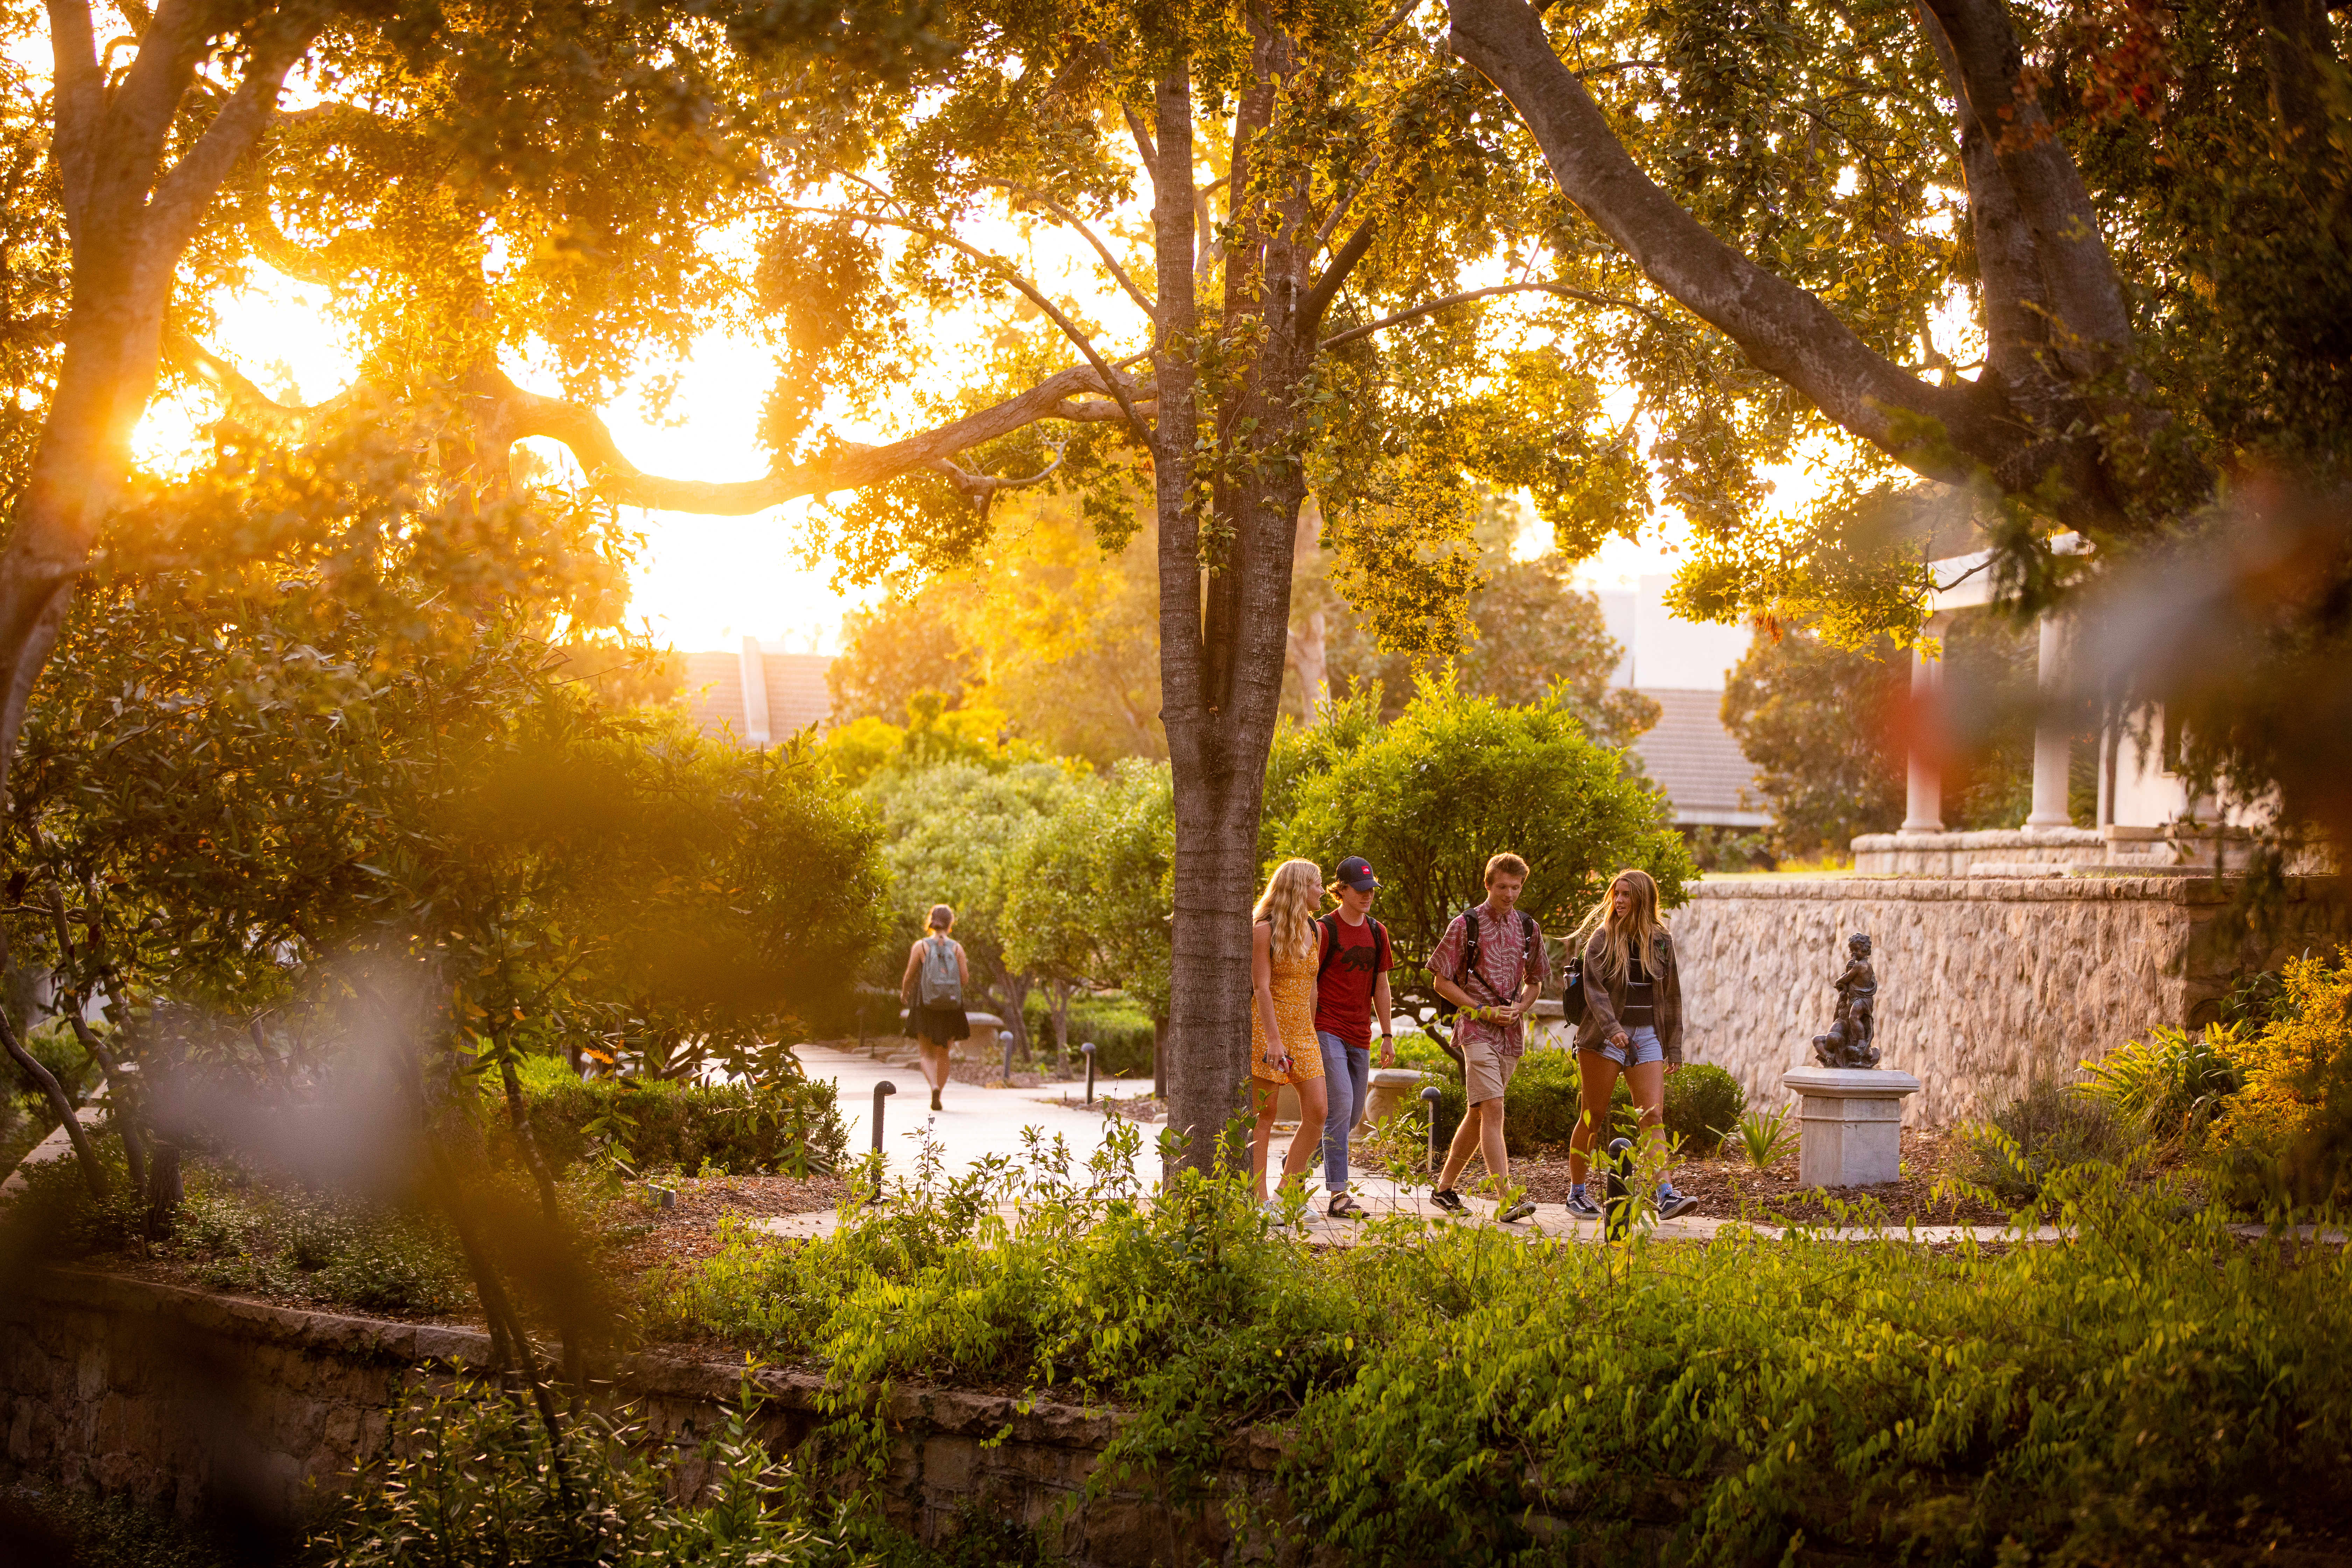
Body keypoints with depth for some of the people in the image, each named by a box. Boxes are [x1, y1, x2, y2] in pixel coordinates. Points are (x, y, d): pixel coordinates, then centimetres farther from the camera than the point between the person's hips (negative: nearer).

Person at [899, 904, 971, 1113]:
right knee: (943, 1055, 16)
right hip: (951, 1008, 1)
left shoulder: (921, 946, -6)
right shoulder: (957, 948, -3)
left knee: (927, 1054, 6)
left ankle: (935, 1086, -21)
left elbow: (910, 977, -2)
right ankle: (938, 1098, 17)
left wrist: (904, 993, 19)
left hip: (926, 1007, -1)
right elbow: (965, 981, -4)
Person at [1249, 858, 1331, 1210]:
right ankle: (1260, 1199, 1)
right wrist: (1274, 1039, -21)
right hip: (1268, 1026, -7)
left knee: (1317, 1111, -1)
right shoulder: (1265, 929, -9)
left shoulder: (1312, 930, 12)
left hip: (1302, 1030, 7)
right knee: (1265, 1114, -4)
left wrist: (1310, 1033, 15)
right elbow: (1261, 986, -14)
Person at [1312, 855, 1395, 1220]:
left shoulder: (1377, 932, 12)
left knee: (1353, 1114, 10)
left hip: (1360, 1036, 7)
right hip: (1327, 1031, -7)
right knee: (1340, 1107, -15)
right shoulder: (1325, 930, -7)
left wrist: (1388, 1036, 14)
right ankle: (1338, 1194, -16)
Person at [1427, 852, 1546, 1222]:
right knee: (1493, 1109, -16)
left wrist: (1520, 1007, -1)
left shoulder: (1528, 928, 11)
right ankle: (1507, 1200, -23)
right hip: (1477, 1029, -5)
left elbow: (1534, 981, 21)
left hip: (1512, 1032, 5)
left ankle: (1445, 1188, 24)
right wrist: (1484, 1010, -11)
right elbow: (1441, 981, -2)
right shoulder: (1466, 925, -4)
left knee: (1478, 1113, 11)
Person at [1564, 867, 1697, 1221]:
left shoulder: (1661, 941, 9)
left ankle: (1667, 1196, -17)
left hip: (1647, 1036, 3)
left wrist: (1673, 1047, 11)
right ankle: (1576, 1193, 14)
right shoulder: (1603, 937, -2)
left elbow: (1671, 996, 14)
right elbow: (1594, 989, -13)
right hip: (1604, 1036, -3)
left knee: (1653, 1116, -8)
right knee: (1594, 1118, 2)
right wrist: (1612, 1029, -28)